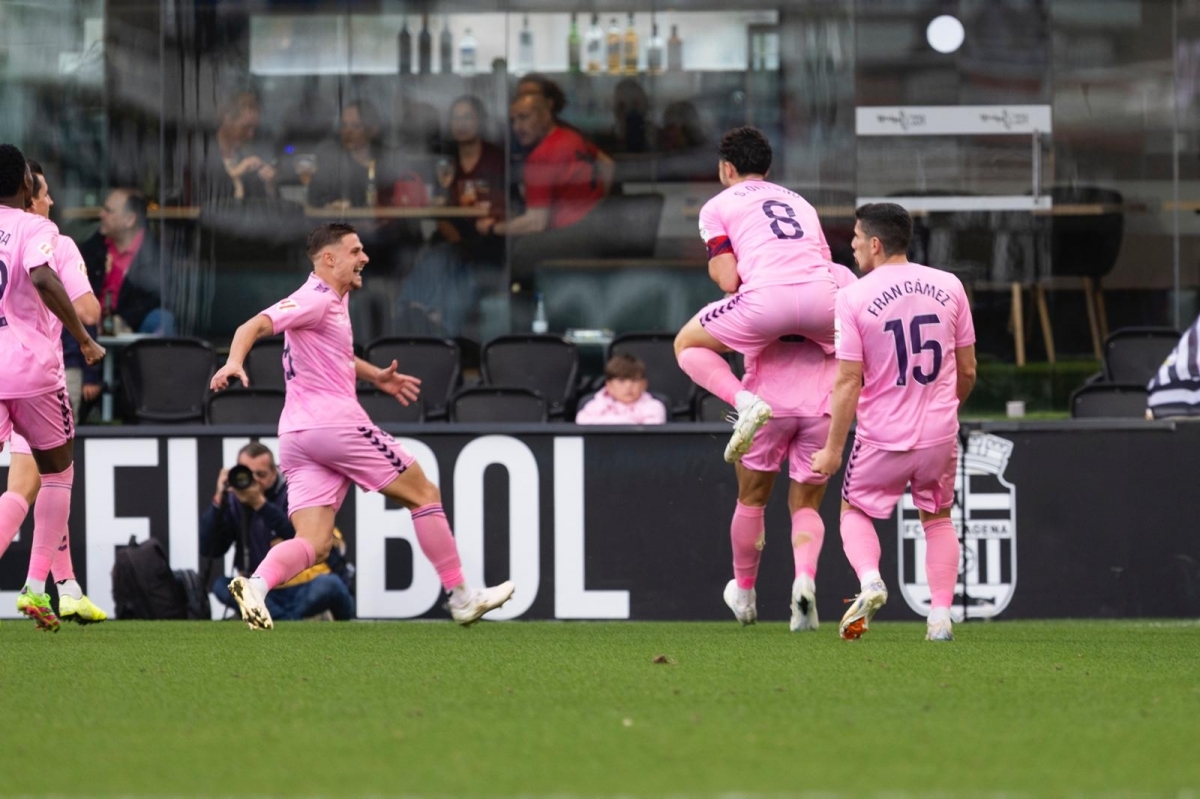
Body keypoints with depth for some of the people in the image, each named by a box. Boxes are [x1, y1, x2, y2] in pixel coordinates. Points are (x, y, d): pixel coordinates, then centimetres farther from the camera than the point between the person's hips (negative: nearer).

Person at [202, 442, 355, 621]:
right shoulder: (233, 501, 0)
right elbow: (209, 549, -10)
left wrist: (260, 504, -34)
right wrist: (219, 501, -20)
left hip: (305, 588, -4)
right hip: (265, 593, 4)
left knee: (329, 585, -35)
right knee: (220, 585, -24)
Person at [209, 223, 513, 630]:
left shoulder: (335, 301, 22)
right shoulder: (315, 300, -8)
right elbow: (255, 326, -21)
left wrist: (375, 375, 36)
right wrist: (235, 361, -39)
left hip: (297, 439, 9)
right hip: (336, 424, -9)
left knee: (312, 544, -5)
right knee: (424, 494, 6)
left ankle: (256, 584, -32)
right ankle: (461, 597, 11)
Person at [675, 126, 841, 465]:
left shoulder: (717, 206, 18)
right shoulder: (799, 200, 32)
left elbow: (728, 280, 7)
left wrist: (716, 266, 30)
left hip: (766, 297, -4)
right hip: (822, 294, 4)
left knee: (687, 345, 20)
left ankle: (744, 401, -7)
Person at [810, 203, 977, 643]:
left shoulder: (853, 296, -10)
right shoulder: (948, 287, 1)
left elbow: (848, 381, -11)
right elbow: (967, 370, 7)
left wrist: (833, 448, -5)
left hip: (882, 439, -3)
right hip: (939, 433, 3)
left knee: (854, 511, 18)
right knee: (937, 517, 21)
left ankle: (870, 580, -8)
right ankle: (941, 615, 11)